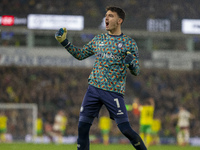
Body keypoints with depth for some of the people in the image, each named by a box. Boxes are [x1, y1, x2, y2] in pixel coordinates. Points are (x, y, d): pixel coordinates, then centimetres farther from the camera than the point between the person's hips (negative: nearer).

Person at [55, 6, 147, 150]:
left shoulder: (129, 43, 0)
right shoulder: (99, 39, 14)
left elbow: (136, 71, -2)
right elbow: (80, 54, 22)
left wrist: (131, 62, -24)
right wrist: (64, 41, 12)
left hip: (114, 91, -4)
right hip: (94, 88, 4)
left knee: (126, 129, -11)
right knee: (83, 126, -2)